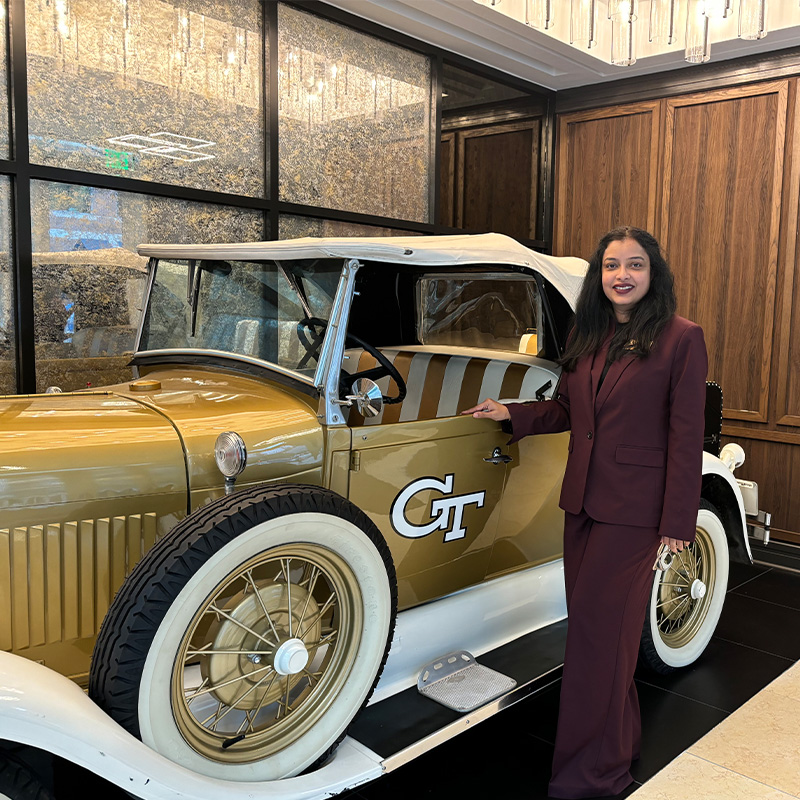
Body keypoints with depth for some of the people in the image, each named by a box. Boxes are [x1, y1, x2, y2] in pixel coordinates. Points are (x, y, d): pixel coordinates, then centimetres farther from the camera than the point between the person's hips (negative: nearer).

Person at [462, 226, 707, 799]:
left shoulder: (681, 338, -8)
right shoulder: (587, 337, 11)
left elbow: (686, 436, -10)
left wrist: (677, 524, -11)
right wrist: (511, 414, 5)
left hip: (634, 512, -6)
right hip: (583, 502, 7)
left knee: (598, 633, -2)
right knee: (598, 626, 16)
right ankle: (622, 739, 36)